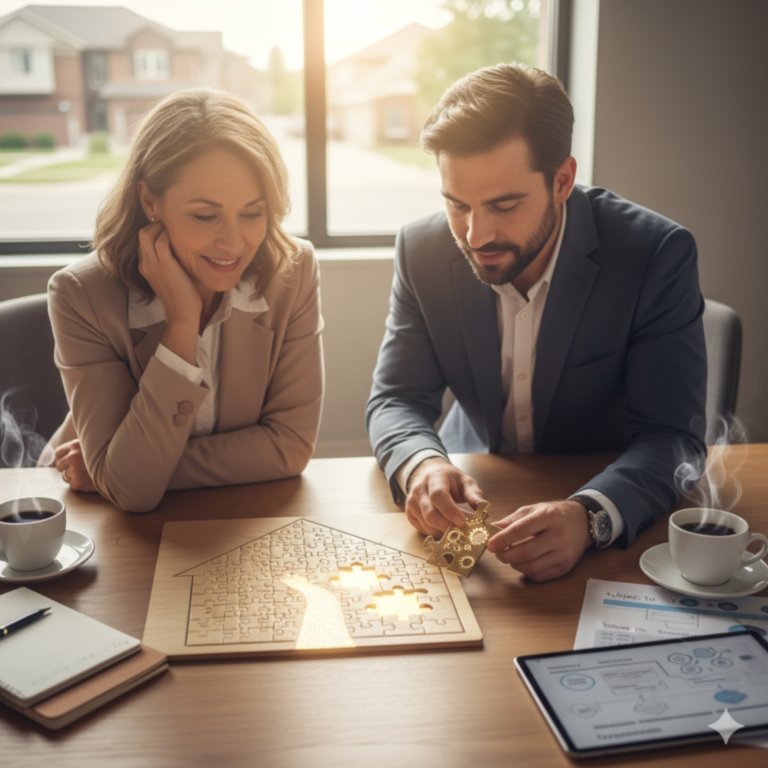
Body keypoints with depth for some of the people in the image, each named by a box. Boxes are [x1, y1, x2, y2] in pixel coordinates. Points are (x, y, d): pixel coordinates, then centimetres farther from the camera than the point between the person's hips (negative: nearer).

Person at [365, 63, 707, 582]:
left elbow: (673, 437, -21)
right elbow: (396, 400, -7)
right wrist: (421, 465, -30)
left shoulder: (657, 254, -19)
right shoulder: (422, 249, -10)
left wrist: (589, 517, -41)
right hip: (475, 490, 2)